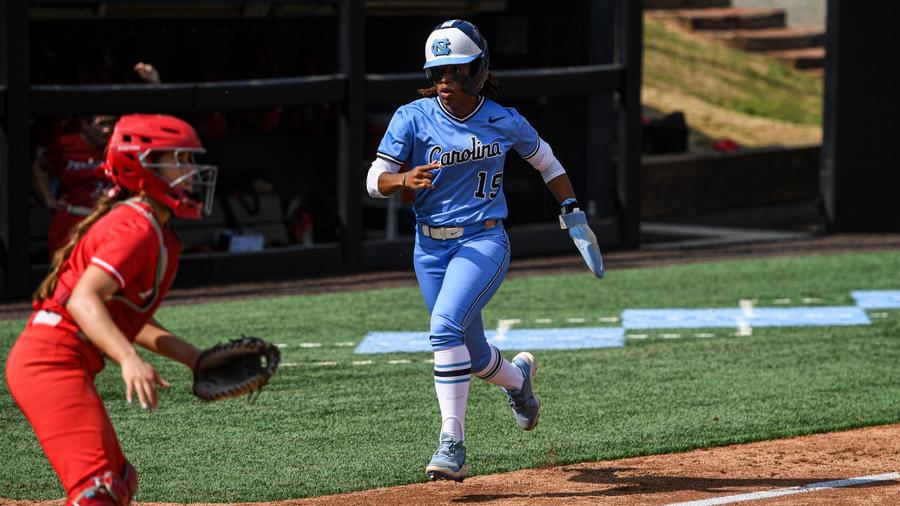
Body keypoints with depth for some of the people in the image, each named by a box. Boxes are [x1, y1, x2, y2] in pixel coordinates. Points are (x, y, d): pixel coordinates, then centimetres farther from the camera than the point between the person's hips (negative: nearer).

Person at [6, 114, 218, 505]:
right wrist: (129, 359, -40)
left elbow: (132, 322, 24)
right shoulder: (136, 227, -14)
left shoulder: (157, 234, 18)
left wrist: (195, 359, 17)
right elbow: (83, 299, -27)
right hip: (51, 361, -11)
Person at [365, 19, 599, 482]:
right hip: (430, 248, 3)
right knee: (473, 355, 11)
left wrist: (572, 213, 10)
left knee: (446, 326, -28)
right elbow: (375, 180, -10)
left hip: (483, 241, -3)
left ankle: (452, 444, -26)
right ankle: (518, 375, 49)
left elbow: (545, 160, 15)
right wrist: (405, 179, -31)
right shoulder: (413, 118, -5)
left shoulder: (504, 123, -3)